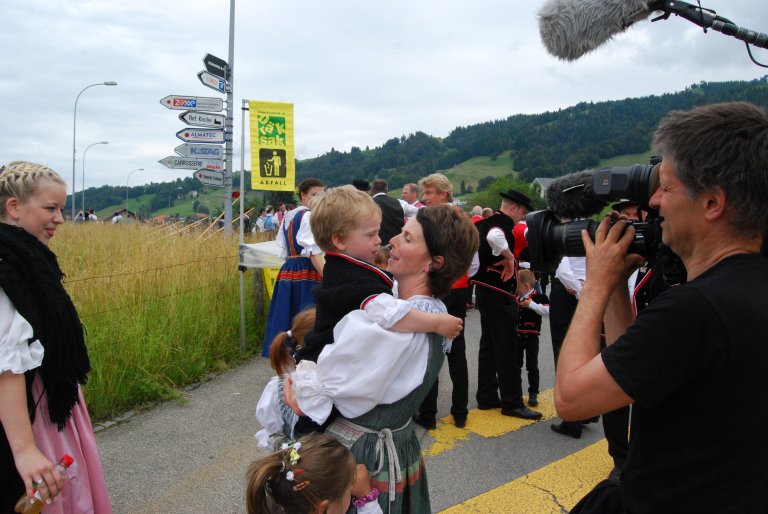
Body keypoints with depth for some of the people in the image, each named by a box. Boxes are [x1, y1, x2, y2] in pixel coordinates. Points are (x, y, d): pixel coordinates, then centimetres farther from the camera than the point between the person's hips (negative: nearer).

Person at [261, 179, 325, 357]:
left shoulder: (287, 217, 17)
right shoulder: (308, 216, -10)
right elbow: (314, 253, -18)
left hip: (287, 270, 9)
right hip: (306, 273, -9)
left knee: (287, 319, 11)